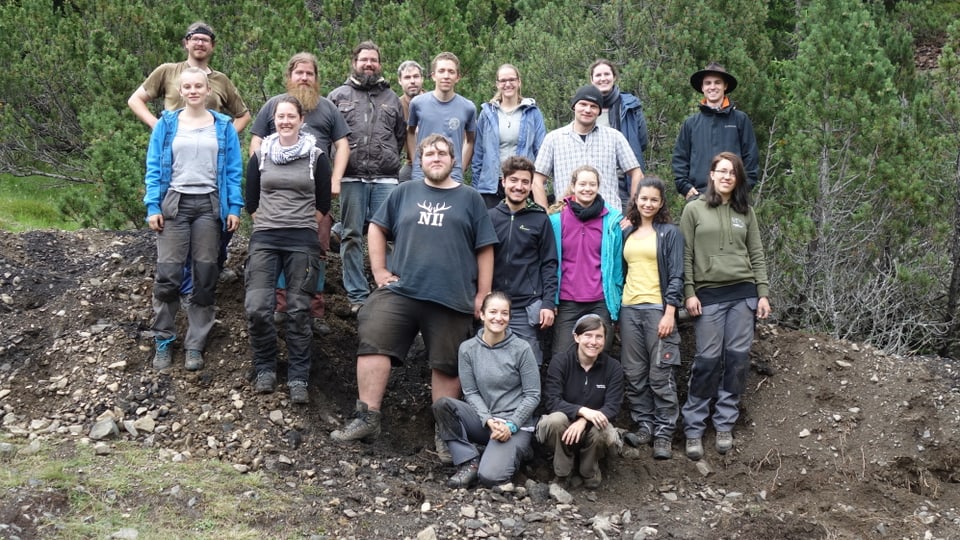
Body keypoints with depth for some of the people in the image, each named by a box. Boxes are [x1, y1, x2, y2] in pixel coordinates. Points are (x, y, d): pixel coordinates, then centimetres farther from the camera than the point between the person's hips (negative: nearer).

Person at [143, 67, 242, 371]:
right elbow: (154, 168, 5)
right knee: (168, 275, -6)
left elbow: (234, 171, 6)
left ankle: (195, 345, 11)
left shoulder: (224, 127, 7)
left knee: (205, 277, 3)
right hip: (174, 203, -1)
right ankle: (162, 342, 7)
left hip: (210, 205, 1)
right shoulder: (166, 124, 6)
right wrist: (152, 207, -5)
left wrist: (234, 208, -3)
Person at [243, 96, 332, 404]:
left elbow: (323, 205, 10)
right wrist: (270, 224, 12)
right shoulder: (260, 156, 9)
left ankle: (298, 378, 8)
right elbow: (251, 202, 14)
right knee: (256, 308, -10)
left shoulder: (316, 157, 3)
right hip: (264, 239, 1)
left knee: (299, 312, -1)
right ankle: (265, 368, 10)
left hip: (302, 242, -1)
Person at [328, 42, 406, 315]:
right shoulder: (339, 95, 9)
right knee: (352, 236, 1)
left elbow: (401, 136, 22)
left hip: (386, 178, 1)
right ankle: (357, 295, 7)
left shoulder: (391, 98, 16)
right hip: (351, 178, -1)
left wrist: (388, 158, 13)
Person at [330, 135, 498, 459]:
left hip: (452, 298, -1)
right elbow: (377, 228, 16)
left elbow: (485, 249, 6)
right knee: (373, 343, -13)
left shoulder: (469, 198, 8)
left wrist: (482, 294, 0)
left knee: (447, 365, 3)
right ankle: (368, 418, -8)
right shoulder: (404, 193, 12)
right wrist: (379, 270, 6)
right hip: (400, 290, 1)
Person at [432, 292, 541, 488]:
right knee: (441, 404, -23)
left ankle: (514, 452, 7)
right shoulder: (468, 348, 0)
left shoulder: (521, 349, -7)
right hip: (483, 419, 3)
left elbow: (532, 395, -5)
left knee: (490, 476, -26)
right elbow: (470, 392, 0)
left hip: (516, 424, -3)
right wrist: (489, 420, -16)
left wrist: (510, 425, -15)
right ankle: (470, 462, -12)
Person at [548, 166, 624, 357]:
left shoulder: (612, 220, 3)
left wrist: (617, 298, 4)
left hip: (601, 303, 0)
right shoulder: (557, 219, 3)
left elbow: (617, 262, 7)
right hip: (567, 303, 0)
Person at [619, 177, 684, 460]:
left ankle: (664, 433, 0)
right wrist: (615, 308, 9)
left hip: (658, 309, -5)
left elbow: (676, 275, -4)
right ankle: (644, 425, 14)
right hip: (629, 309, 5)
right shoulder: (627, 233, 16)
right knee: (634, 374, 5)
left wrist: (669, 312, -12)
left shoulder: (670, 232, 2)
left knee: (661, 375, -5)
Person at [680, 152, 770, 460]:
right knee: (708, 359, -6)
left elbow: (757, 255, 12)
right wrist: (689, 293, -6)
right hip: (708, 294, -3)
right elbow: (686, 255, 1)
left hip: (743, 292, 3)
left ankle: (724, 425, 12)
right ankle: (694, 429, 3)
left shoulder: (745, 212, 13)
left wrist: (763, 294, 6)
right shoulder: (694, 210, 4)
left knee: (738, 358, 1)